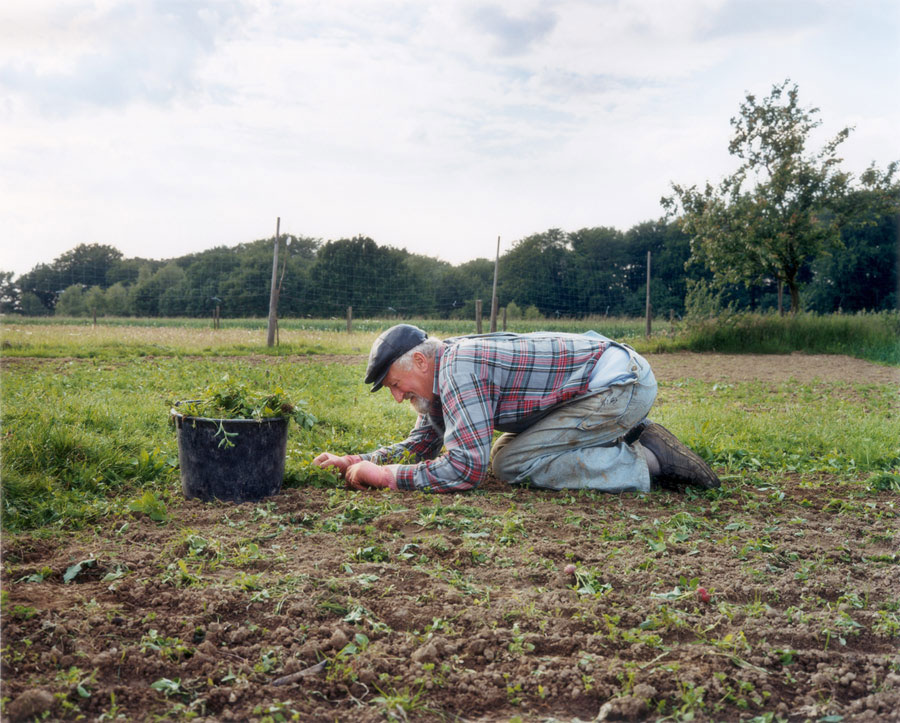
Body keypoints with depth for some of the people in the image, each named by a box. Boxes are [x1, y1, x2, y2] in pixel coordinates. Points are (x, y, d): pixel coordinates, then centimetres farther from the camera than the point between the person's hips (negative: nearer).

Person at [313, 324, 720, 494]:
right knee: (502, 450, 16)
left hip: (621, 385, -10)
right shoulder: (441, 374, 10)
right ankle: (629, 441, 12)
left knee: (509, 463, -11)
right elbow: (422, 443, 23)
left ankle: (641, 465, -9)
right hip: (619, 380, 10)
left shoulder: (458, 368, -20)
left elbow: (466, 469, -26)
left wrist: (387, 476, -16)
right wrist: (358, 462, 9)